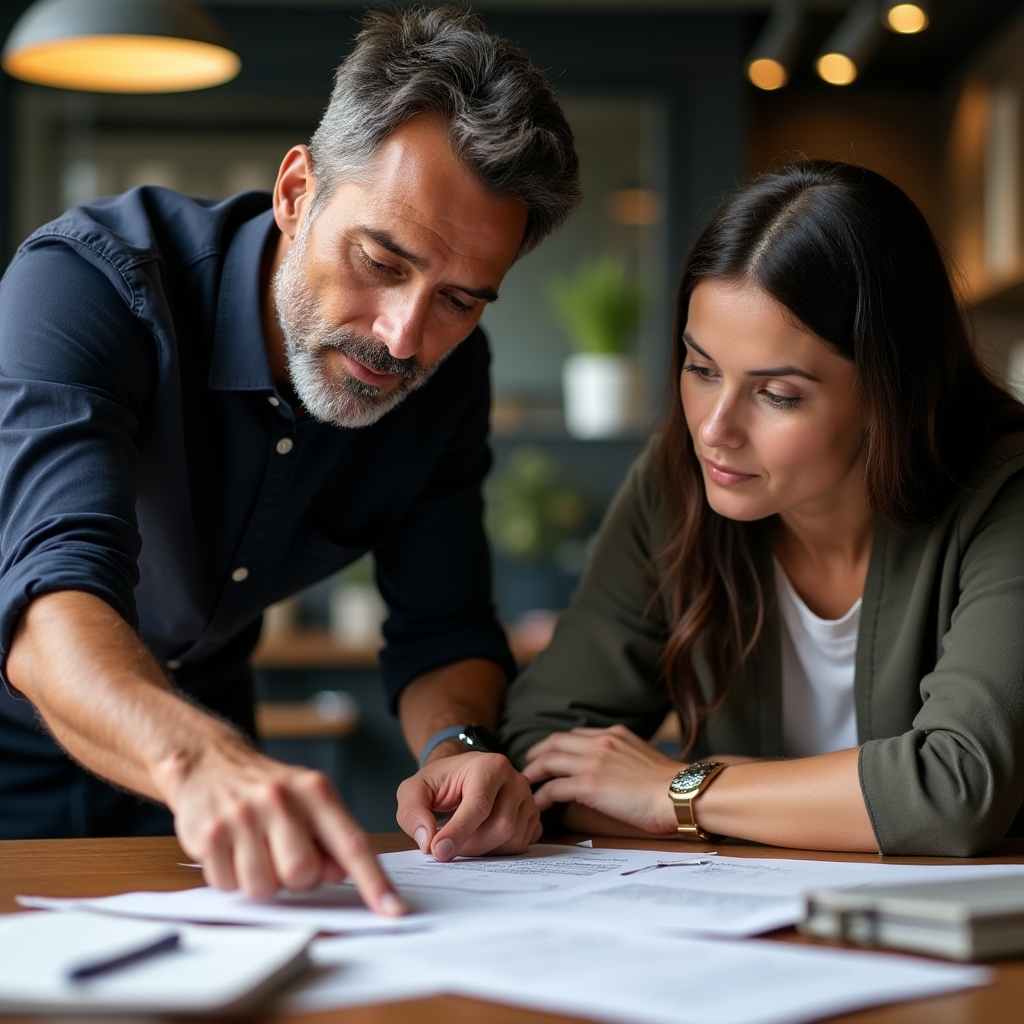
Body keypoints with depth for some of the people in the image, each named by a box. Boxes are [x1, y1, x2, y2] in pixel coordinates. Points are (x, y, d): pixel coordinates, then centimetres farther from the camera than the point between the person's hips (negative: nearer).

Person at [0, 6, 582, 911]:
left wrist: (458, 748, -26)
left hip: (200, 725, 4)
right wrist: (198, 761, -58)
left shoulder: (449, 373, -10)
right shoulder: (85, 283, -27)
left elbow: (443, 630, -4)